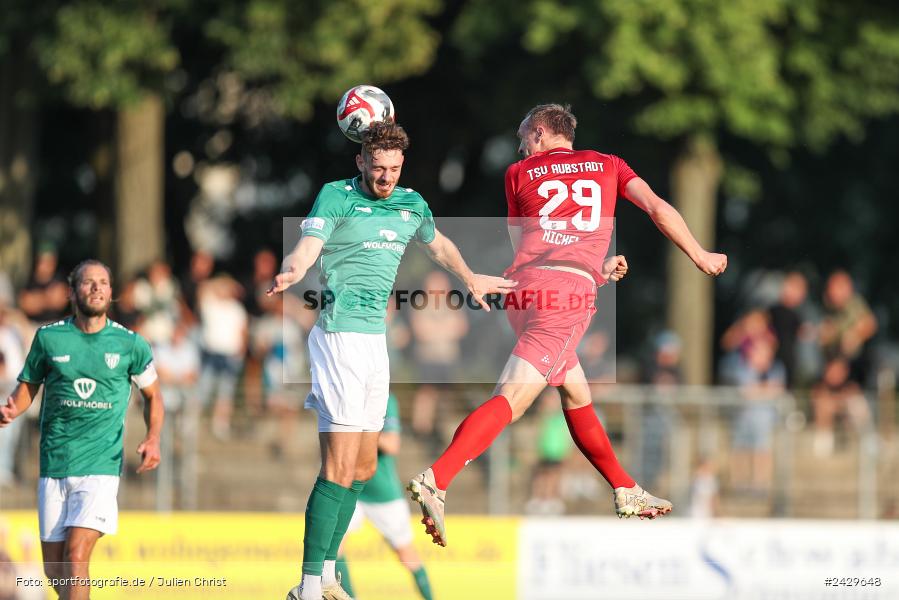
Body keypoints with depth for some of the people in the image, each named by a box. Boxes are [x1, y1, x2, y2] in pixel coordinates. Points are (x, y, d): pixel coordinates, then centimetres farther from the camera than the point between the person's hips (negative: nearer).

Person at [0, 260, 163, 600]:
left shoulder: (131, 345, 1)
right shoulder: (48, 338, 2)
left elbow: (152, 396, 14)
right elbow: (27, 386, 12)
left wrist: (153, 439, -3)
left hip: (101, 467, -2)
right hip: (54, 466, 2)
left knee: (76, 557, -19)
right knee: (54, 570, 6)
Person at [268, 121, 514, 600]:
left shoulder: (411, 203, 12)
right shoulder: (336, 197, -8)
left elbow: (437, 245, 33)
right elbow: (307, 248, -23)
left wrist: (471, 281, 44)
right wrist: (289, 273, -44)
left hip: (376, 340, 8)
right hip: (341, 337, -8)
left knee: (363, 467, 10)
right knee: (339, 469, -14)